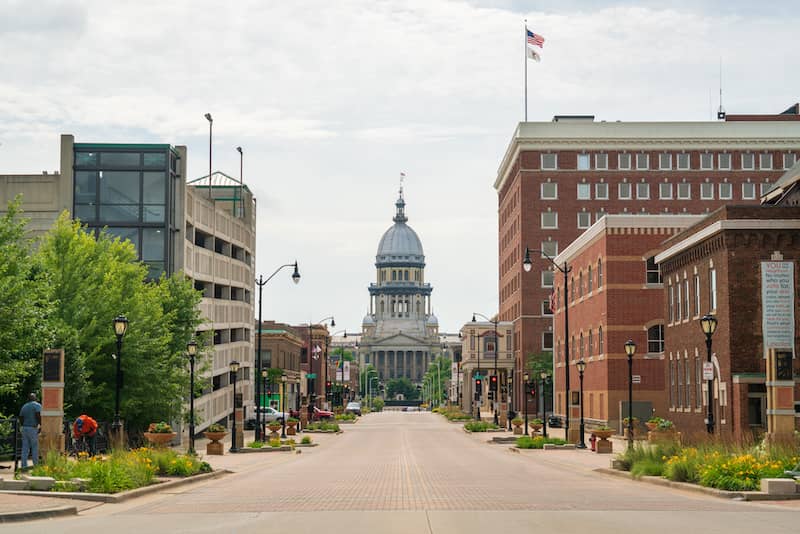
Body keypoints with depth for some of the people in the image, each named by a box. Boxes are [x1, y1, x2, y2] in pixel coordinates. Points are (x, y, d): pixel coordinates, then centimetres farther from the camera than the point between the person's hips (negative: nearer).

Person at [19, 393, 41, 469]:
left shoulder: (24, 406, 15)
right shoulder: (37, 405, -4)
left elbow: (20, 418, 13)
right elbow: (38, 415, -18)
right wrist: (41, 425, -10)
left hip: (24, 428, 6)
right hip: (33, 428, -6)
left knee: (25, 448, 7)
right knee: (35, 447, 0)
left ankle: (24, 465, 5)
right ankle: (36, 465, 2)